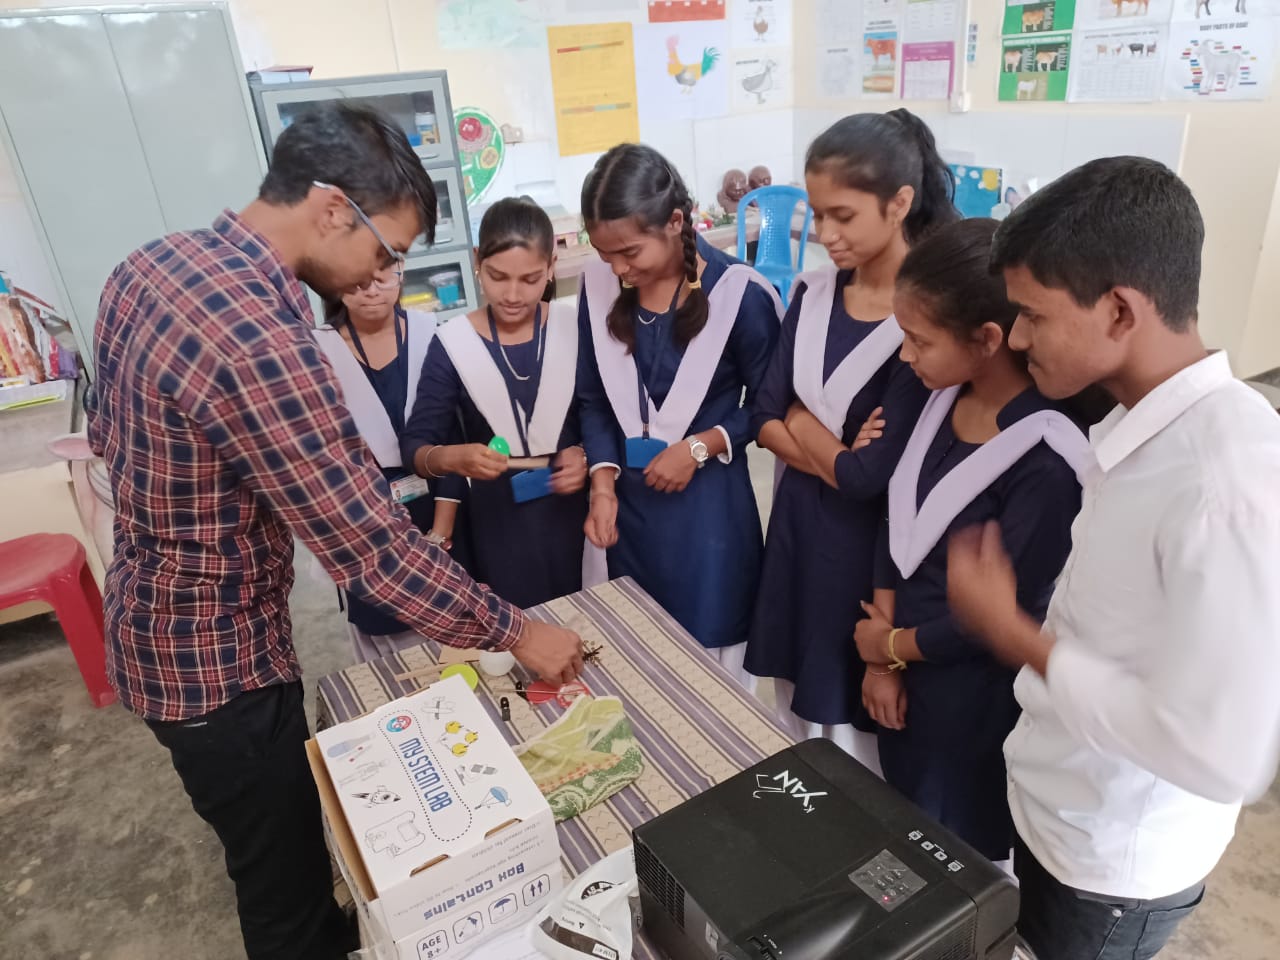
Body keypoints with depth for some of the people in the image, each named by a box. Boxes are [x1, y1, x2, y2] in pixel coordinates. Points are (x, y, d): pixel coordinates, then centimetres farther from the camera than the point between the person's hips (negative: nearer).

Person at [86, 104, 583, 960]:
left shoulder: (154, 263, -1)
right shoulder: (256, 340, -32)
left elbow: (109, 431, 12)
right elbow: (375, 546, -30)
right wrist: (513, 631, -19)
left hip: (154, 617, 10)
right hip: (216, 655, -10)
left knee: (278, 845, 30)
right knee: (285, 875, 14)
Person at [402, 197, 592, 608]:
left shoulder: (573, 329, -6)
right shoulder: (453, 344, -8)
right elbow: (415, 445, -9)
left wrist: (585, 453, -16)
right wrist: (454, 458, -29)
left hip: (572, 509, 1)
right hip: (498, 520, -1)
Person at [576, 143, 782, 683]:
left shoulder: (738, 293, -15)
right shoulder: (599, 285, -3)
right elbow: (593, 397, 4)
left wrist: (700, 446, -16)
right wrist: (603, 482, -8)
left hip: (707, 503, -3)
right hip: (628, 501, 4)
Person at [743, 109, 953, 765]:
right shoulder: (814, 293, 2)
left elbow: (874, 474, -22)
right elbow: (765, 420, 0)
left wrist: (804, 426, -6)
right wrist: (838, 456, -14)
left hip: (869, 538, -6)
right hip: (799, 524, 6)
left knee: (855, 724, 12)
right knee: (799, 701, 21)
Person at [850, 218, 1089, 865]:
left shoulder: (1048, 458, -28)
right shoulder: (944, 398, -6)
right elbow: (899, 524, 1)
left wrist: (891, 644, -7)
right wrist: (880, 657, -3)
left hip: (973, 695, -6)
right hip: (902, 666, 6)